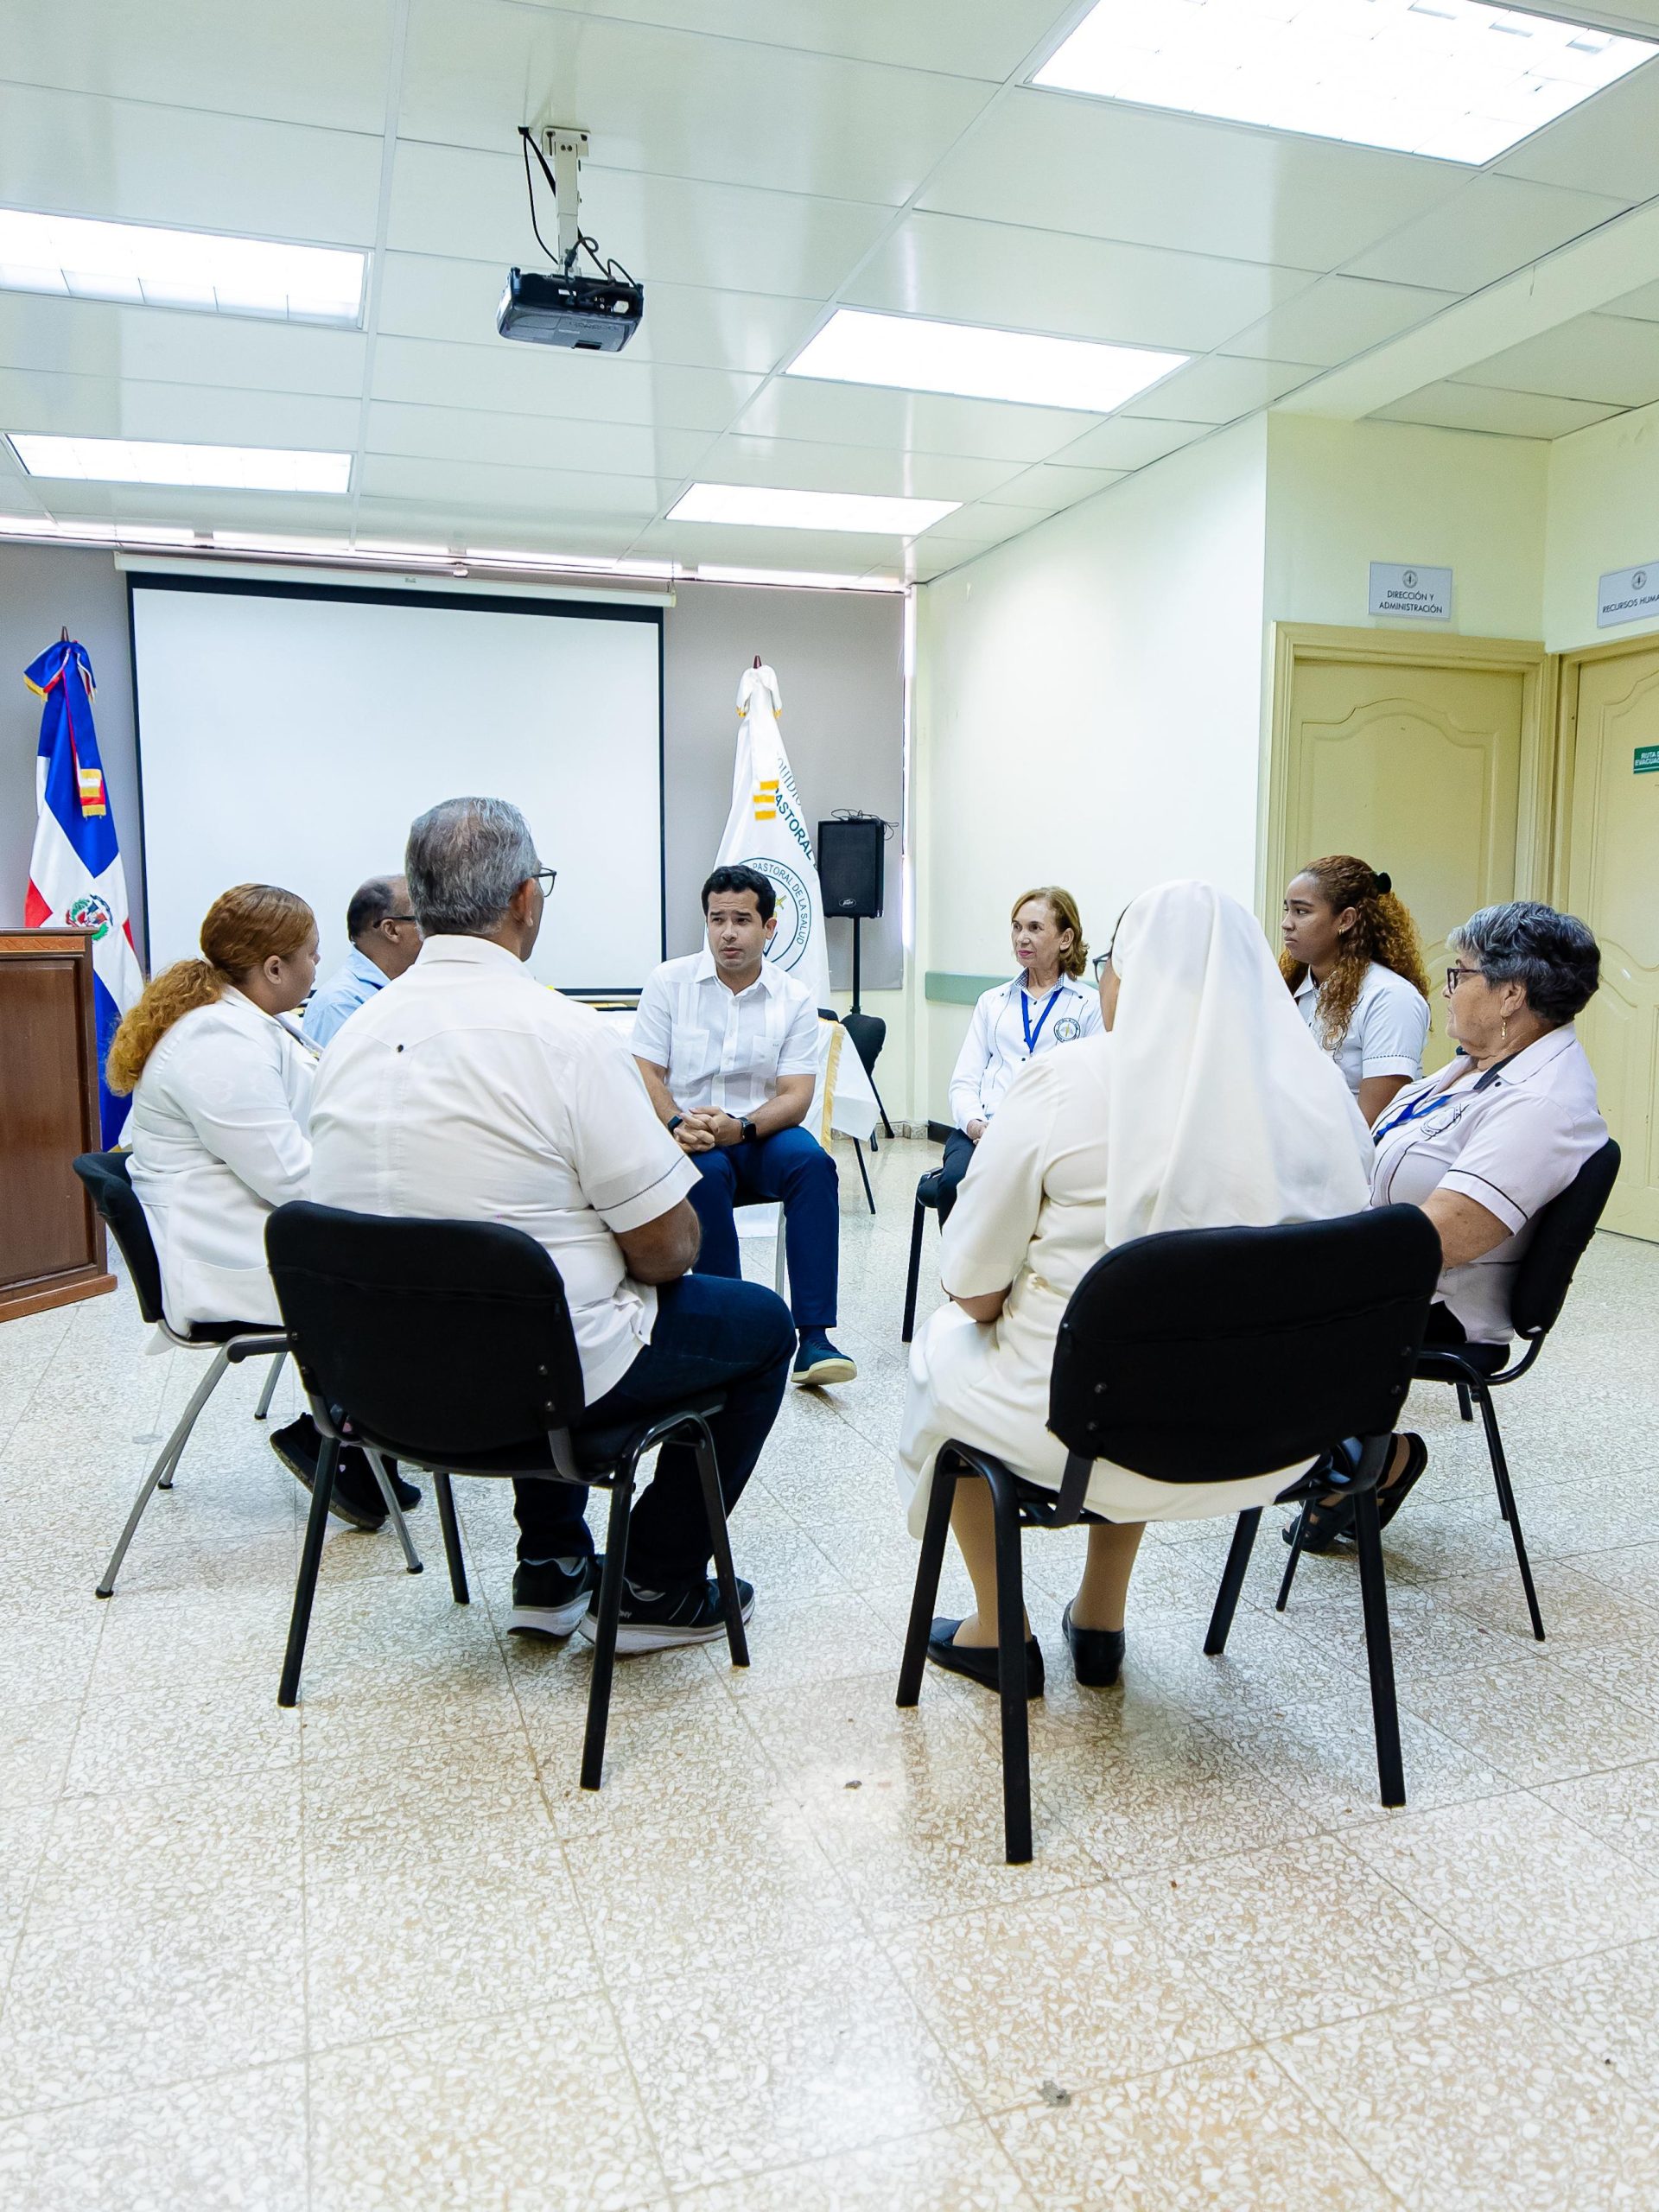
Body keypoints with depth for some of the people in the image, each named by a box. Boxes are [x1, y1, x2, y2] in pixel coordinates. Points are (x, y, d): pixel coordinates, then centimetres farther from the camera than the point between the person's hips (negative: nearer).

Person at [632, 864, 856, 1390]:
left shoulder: (794, 998, 4)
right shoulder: (669, 982, 3)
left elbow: (796, 1096, -4)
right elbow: (646, 1074, -2)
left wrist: (740, 1127, -24)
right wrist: (678, 1124, -22)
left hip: (761, 1132, 1)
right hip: (689, 1136, -1)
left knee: (812, 1162, -30)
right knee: (706, 1174, -35)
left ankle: (813, 1337, -30)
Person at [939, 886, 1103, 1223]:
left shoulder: (1090, 1006, 12)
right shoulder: (992, 1001, 24)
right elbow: (964, 1081, 16)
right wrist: (976, 1124, -6)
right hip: (983, 1129, 3)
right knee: (956, 1181, -32)